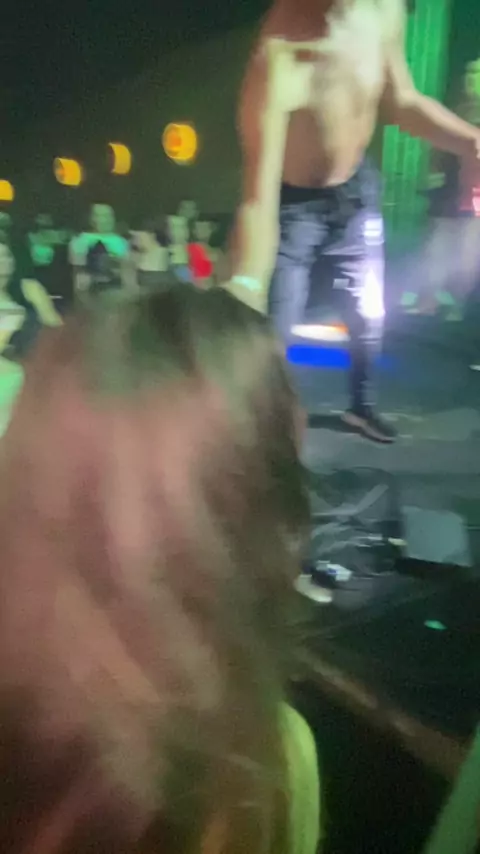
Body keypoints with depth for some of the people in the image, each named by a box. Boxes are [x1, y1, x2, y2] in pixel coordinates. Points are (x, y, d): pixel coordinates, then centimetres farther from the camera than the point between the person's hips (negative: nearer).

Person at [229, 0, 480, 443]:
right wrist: (246, 291, -52)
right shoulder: (279, 60, -36)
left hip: (356, 188, 6)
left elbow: (401, 102, 1)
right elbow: (259, 195, -42)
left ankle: (362, 405, 43)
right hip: (293, 203, -6)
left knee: (369, 312, 17)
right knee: (270, 334, -9)